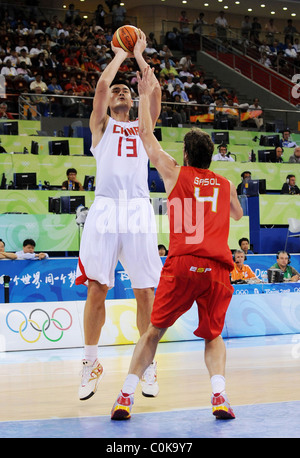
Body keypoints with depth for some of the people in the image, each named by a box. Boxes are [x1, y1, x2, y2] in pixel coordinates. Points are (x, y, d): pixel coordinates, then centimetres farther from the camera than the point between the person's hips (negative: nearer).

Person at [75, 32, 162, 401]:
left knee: (145, 291, -1)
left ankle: (147, 365, 9)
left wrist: (139, 55, 15)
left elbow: (155, 91, 8)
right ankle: (90, 364, 6)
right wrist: (120, 54, 15)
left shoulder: (142, 127, 22)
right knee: (96, 288, -4)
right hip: (105, 208, -2)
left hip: (138, 210, 2)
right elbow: (101, 85, 2)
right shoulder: (100, 125, 17)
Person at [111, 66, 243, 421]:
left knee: (154, 330, 11)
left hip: (182, 264, -2)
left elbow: (147, 136, 20)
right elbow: (238, 215, 40)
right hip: (217, 267, 2)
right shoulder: (226, 185, 18)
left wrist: (144, 95, 29)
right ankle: (219, 394, -8)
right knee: (213, 335, 16)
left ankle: (126, 396, 1)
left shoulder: (176, 174, 11)